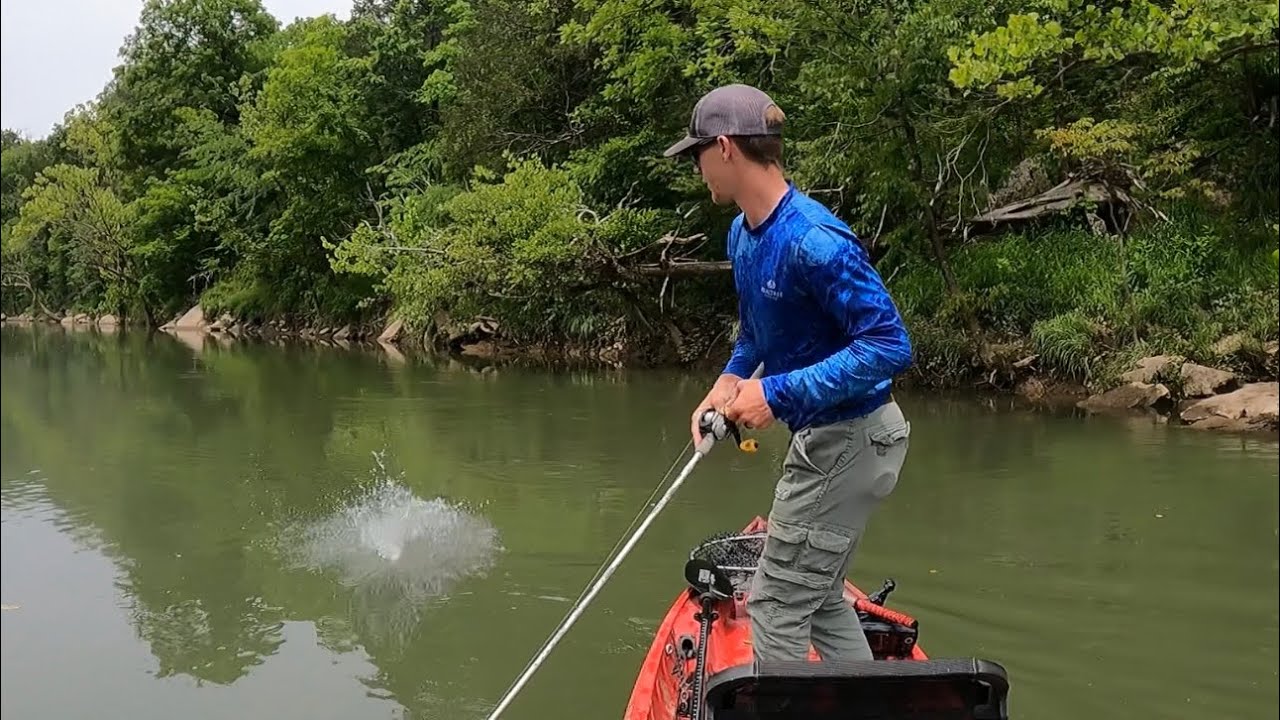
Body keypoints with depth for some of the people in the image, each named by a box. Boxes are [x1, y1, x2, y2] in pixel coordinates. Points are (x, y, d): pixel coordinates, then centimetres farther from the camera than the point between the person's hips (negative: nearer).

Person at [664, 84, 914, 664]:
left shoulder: (813, 240, -26)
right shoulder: (743, 234, 4)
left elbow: (890, 346, -28)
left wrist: (778, 394, -28)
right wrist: (731, 381, 2)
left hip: (847, 441, -10)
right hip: (824, 436, 10)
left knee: (775, 607, 0)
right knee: (817, 598, 21)